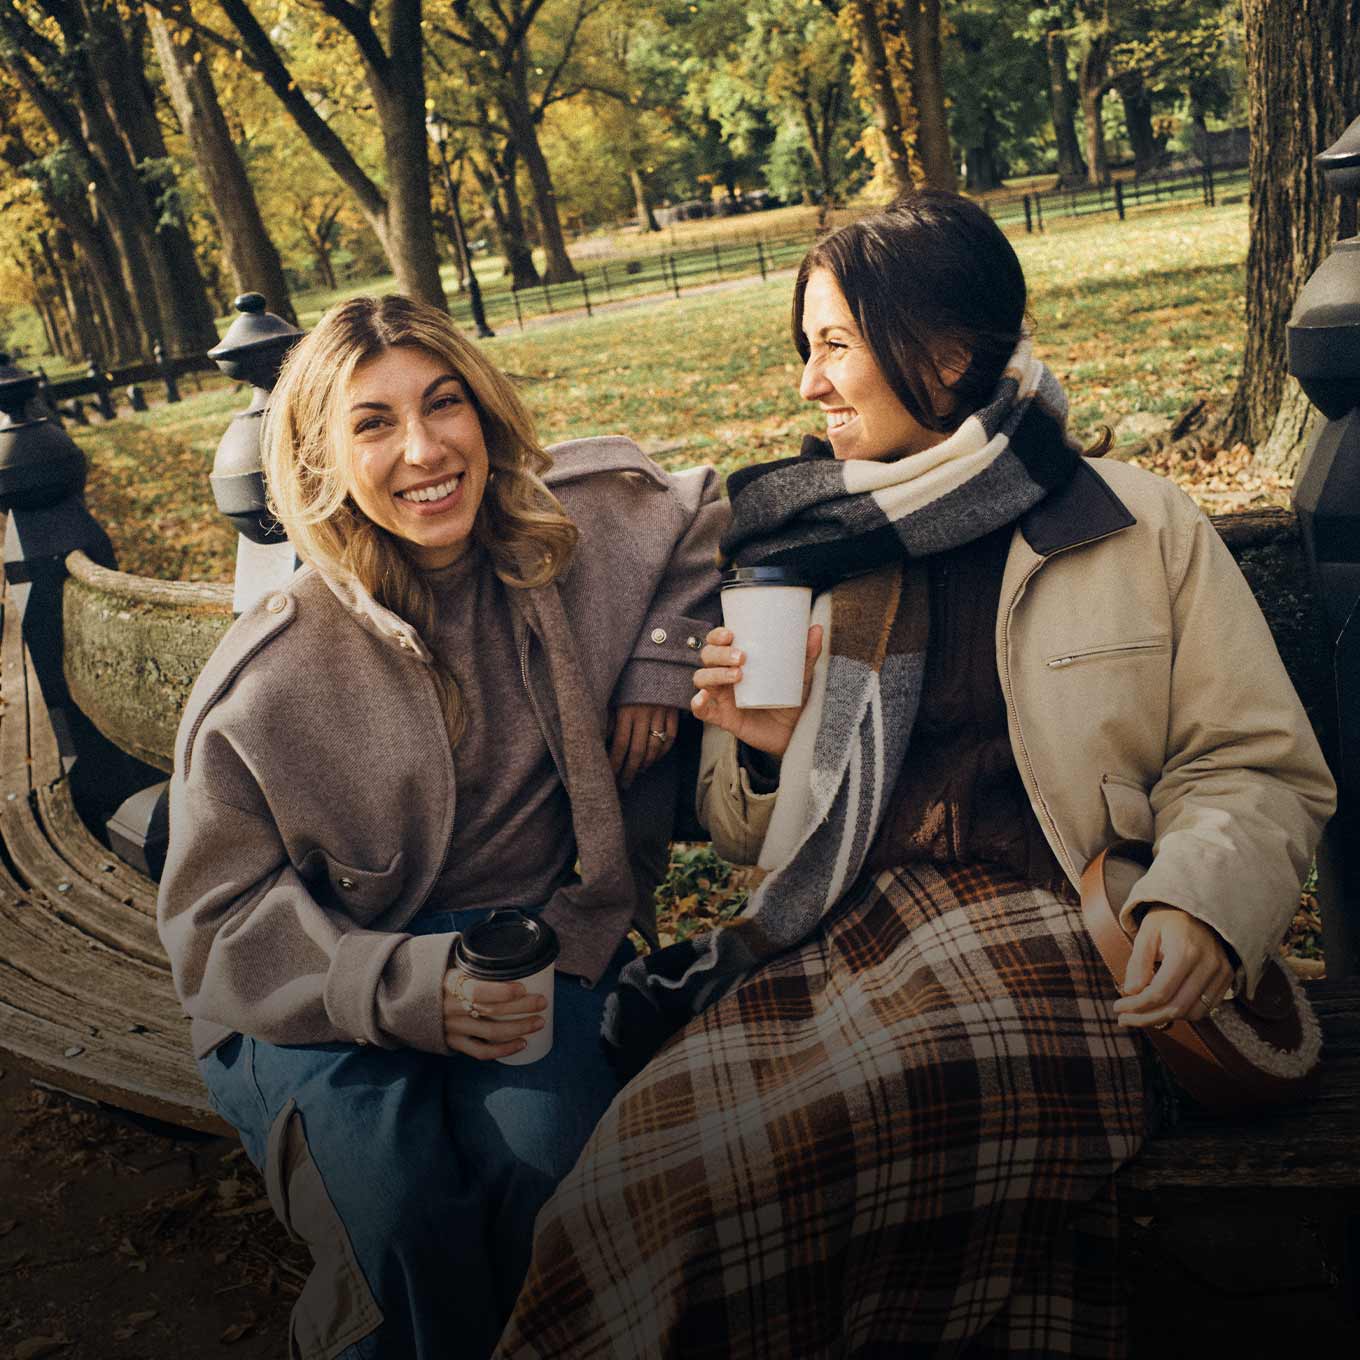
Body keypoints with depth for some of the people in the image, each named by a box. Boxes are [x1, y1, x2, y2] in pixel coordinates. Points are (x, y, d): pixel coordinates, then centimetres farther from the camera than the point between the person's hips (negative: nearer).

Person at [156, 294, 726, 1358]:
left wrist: (664, 654, -2)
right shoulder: (268, 678, -13)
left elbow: (715, 519, 16)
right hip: (334, 984, -1)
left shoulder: (579, 518, -4)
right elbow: (222, 917, -8)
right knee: (399, 1205, -30)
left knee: (542, 1161, -29)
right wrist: (400, 987, -25)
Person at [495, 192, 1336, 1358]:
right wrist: (763, 748, 2)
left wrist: (1202, 902, -11)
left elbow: (1259, 770, 9)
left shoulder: (1143, 531, 10)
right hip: (836, 934, 4)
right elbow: (748, 835, 24)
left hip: (1048, 929, -3)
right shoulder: (803, 548, 18)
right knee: (652, 1161, -29)